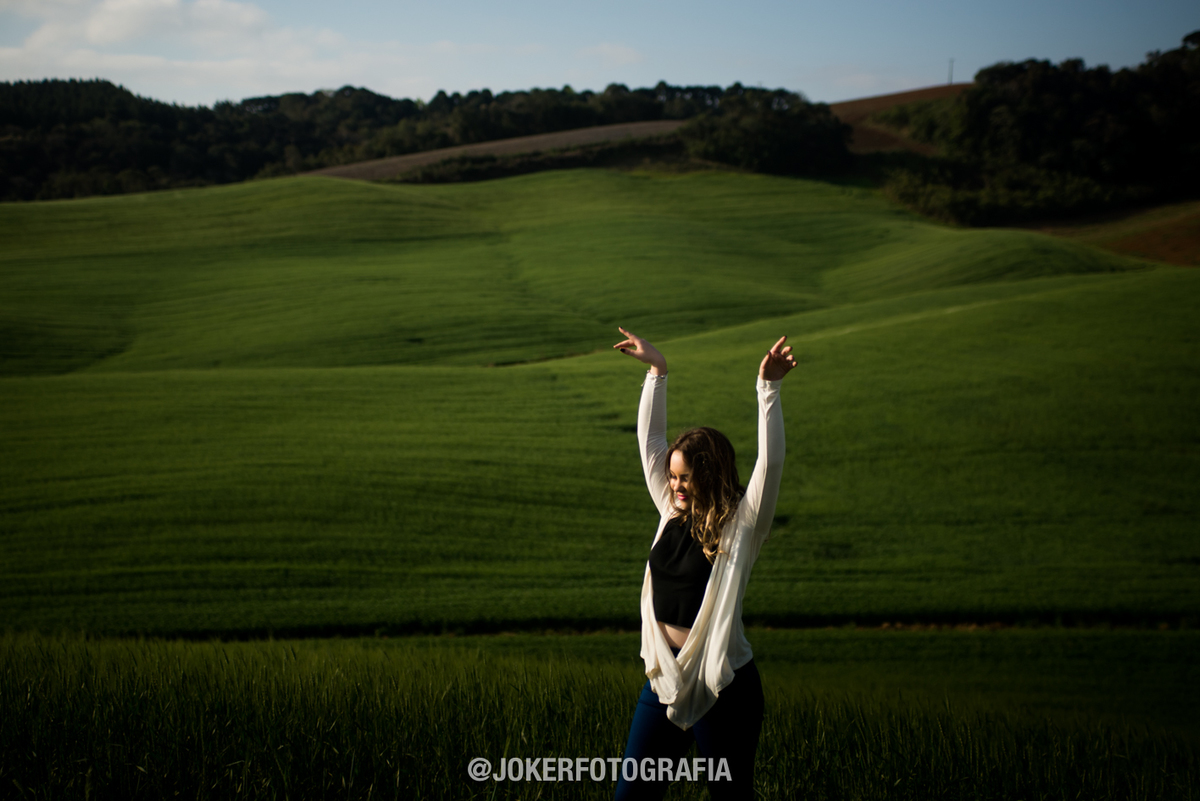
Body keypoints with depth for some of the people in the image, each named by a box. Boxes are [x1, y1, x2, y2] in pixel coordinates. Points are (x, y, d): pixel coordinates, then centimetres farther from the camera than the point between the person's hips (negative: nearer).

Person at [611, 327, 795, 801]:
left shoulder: (741, 525, -8)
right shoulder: (672, 513, 7)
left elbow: (770, 461, -20)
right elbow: (650, 441, 12)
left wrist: (768, 389, -25)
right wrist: (656, 371, 12)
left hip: (723, 685, -6)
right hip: (665, 678, 6)